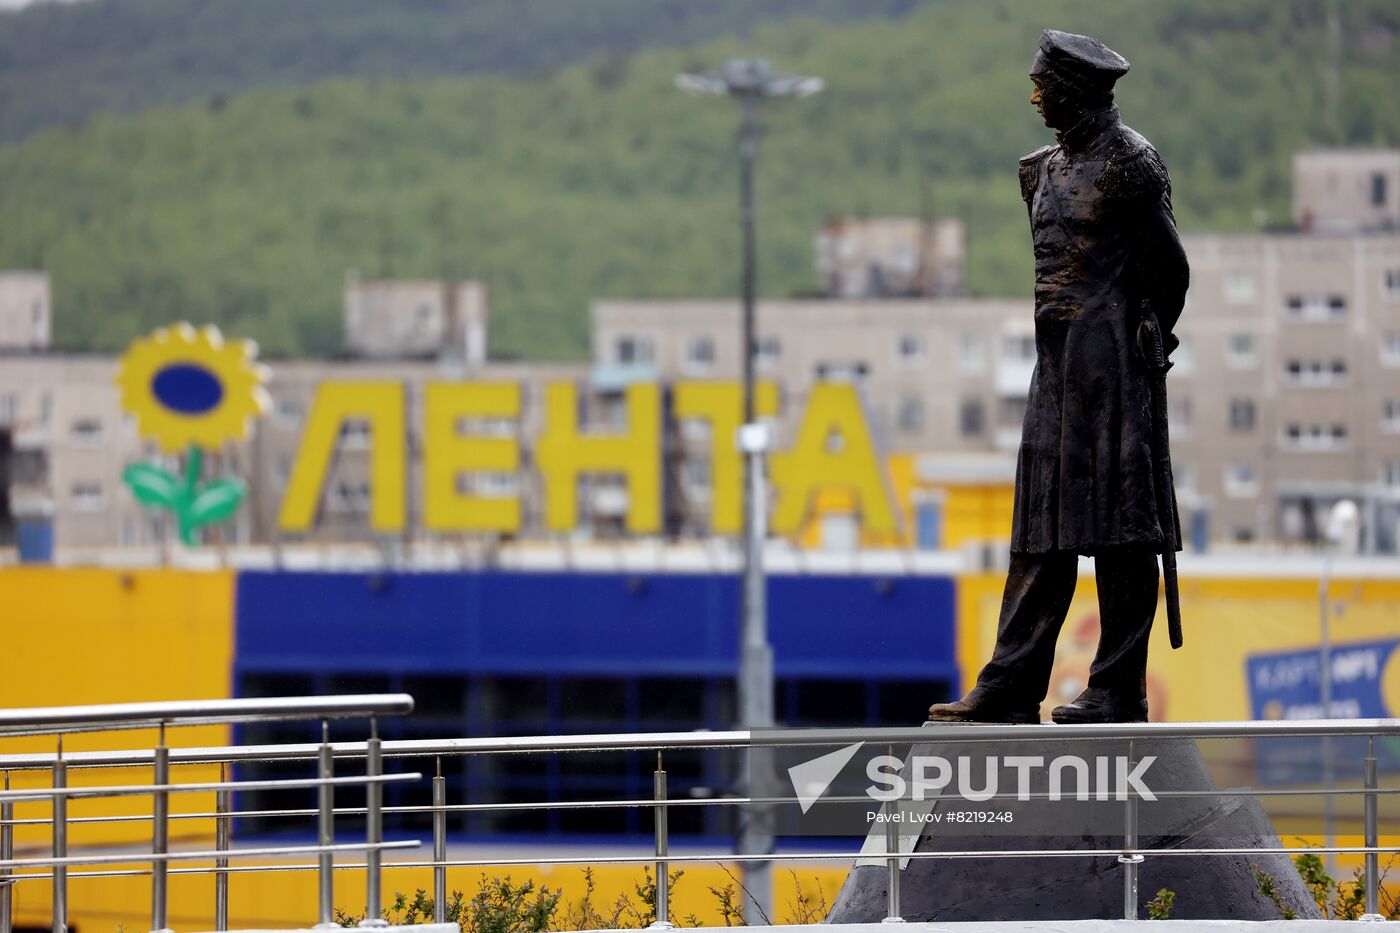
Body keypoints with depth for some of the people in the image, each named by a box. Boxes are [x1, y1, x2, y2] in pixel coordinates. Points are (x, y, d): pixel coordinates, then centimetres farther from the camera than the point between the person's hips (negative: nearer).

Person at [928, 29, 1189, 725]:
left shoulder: (1128, 163, -8)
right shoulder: (1047, 169, 15)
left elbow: (1170, 267, -3)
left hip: (1113, 361, -8)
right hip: (1057, 362, 8)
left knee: (1117, 519, -5)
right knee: (1044, 526, 4)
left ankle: (1120, 690, -3)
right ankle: (1011, 688, 2)